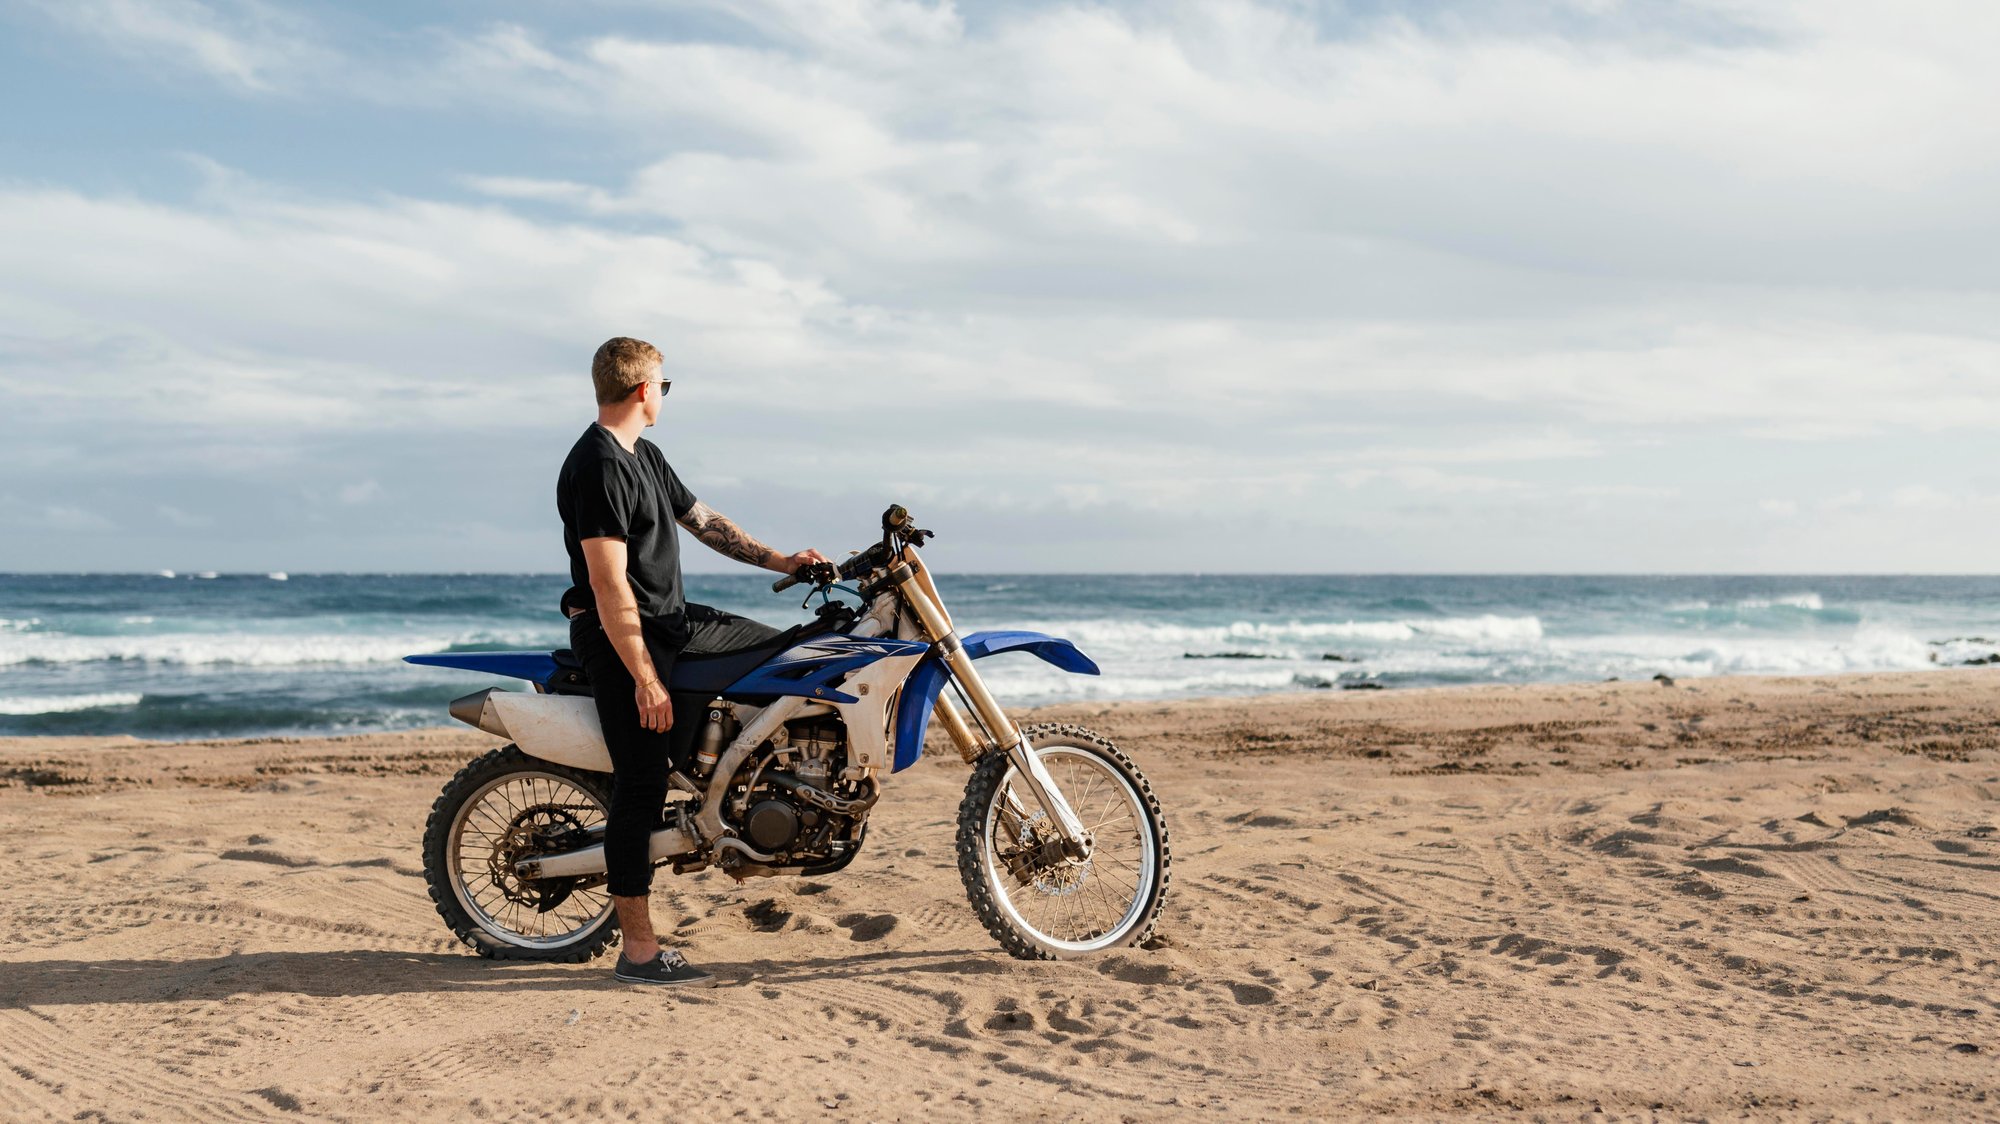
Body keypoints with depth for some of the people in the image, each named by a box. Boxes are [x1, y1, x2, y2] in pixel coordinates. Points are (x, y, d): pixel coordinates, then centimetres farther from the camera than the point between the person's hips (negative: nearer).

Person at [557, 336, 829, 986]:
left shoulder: (643, 456, 12)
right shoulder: (598, 468, -20)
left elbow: (701, 520, 20)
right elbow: (609, 585, -24)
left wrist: (781, 561, 14)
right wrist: (646, 680, -24)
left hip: (669, 620, 10)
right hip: (623, 638, -10)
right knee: (642, 786, -7)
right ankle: (638, 952, 0)